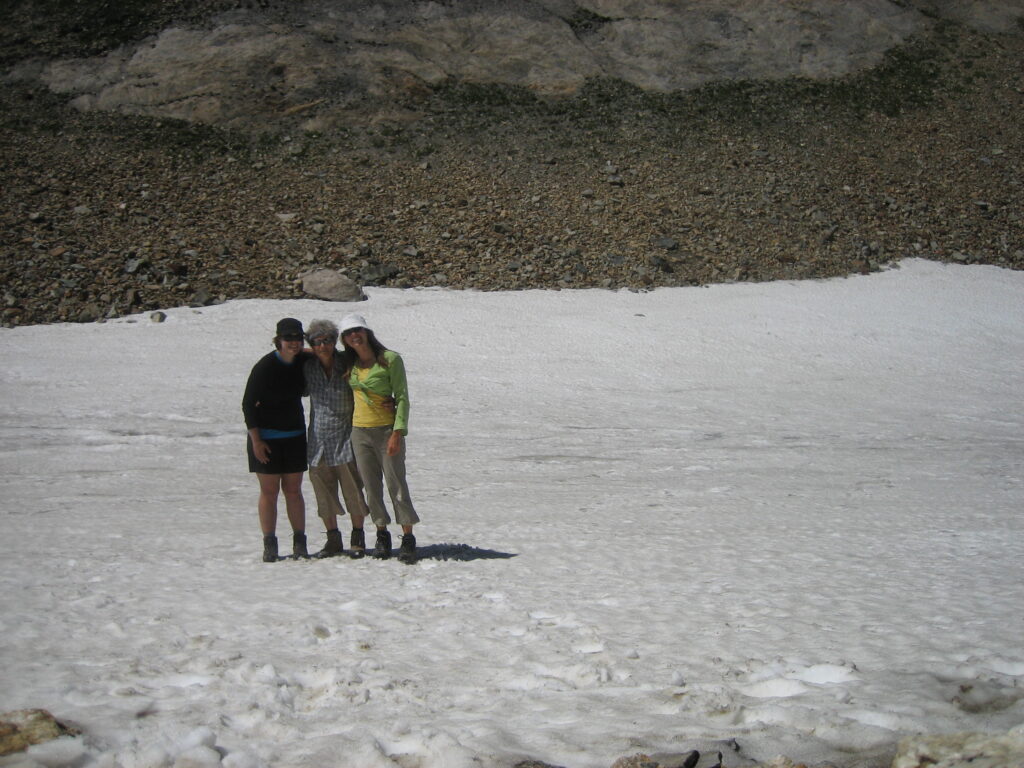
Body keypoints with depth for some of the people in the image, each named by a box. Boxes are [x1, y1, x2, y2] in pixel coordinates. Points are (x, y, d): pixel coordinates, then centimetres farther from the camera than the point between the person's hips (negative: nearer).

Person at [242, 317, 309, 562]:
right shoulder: (264, 367, -14)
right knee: (269, 491, 0)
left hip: (295, 436, 4)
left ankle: (299, 543, 10)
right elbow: (247, 404, -11)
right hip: (266, 438, -4)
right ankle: (269, 546, 6)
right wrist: (256, 440, -13)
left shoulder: (302, 363, 1)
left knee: (293, 490, 6)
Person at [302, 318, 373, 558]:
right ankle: (333, 540, 19)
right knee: (323, 492, 7)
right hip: (318, 438, 3)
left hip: (346, 438, -3)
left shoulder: (347, 364, -7)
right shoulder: (307, 367, 1)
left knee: (353, 490, 0)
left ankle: (357, 538, 15)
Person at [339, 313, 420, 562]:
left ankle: (408, 538, 2)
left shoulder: (390, 360, -9)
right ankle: (382, 535, 19)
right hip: (360, 431, 5)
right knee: (371, 488, 8)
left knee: (397, 485, -4)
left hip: (387, 430, -5)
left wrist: (398, 432, -18)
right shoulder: (350, 364, 7)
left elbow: (402, 397, -11)